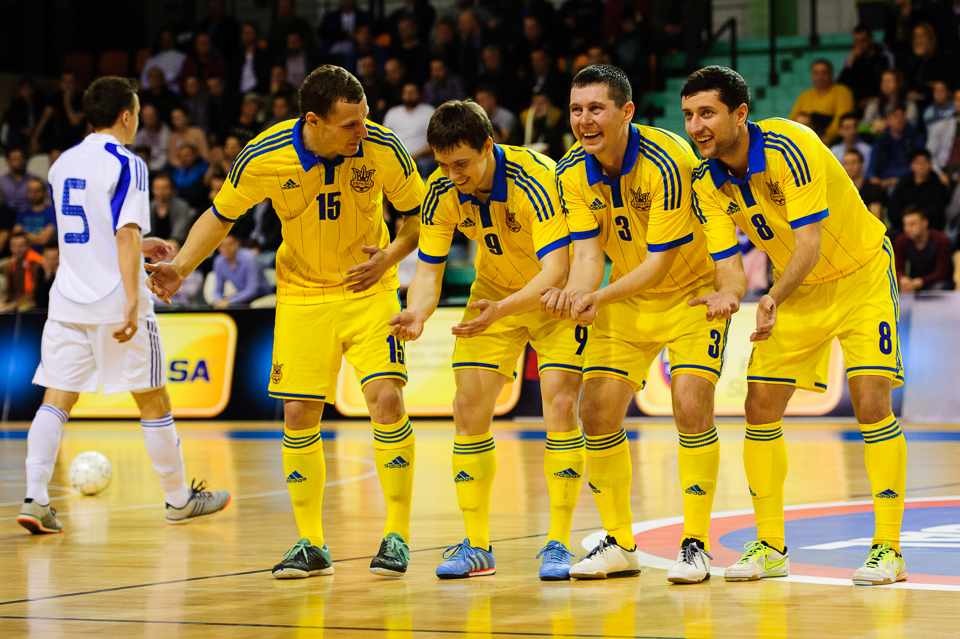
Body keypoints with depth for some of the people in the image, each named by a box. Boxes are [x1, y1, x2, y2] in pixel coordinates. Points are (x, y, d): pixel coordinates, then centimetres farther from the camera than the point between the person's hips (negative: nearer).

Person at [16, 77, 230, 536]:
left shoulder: (64, 164, 13)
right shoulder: (125, 165, -10)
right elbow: (126, 235, -20)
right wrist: (133, 300, -24)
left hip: (68, 302, 6)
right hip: (115, 302, -6)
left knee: (56, 400, 2)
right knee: (152, 398, 7)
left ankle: (35, 499, -12)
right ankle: (179, 499, 18)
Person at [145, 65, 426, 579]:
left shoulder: (383, 149, -20)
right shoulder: (264, 159, -19)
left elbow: (419, 213, -3)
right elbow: (221, 215, -1)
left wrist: (391, 256, -21)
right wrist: (180, 268, -14)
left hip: (367, 289, -1)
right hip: (301, 293, 1)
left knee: (385, 398, -17)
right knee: (299, 415, -3)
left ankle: (397, 536, -4)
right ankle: (311, 545, 12)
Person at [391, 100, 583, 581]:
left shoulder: (534, 180, -33)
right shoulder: (441, 191, -17)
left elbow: (556, 270, -38)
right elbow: (428, 269, -10)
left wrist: (502, 309, -54)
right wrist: (417, 312, -32)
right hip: (494, 293, 5)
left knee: (560, 405, -18)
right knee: (468, 408, -5)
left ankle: (558, 544, -10)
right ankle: (476, 546, 4)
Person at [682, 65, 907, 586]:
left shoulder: (790, 148, -29)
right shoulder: (708, 184, -11)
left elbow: (810, 241, -34)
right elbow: (728, 264, -13)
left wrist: (774, 299, -48)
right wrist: (728, 294, -37)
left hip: (860, 275, -6)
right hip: (797, 290, 6)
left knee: (871, 404, -17)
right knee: (760, 407, -2)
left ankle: (888, 548, -9)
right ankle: (770, 546, 10)